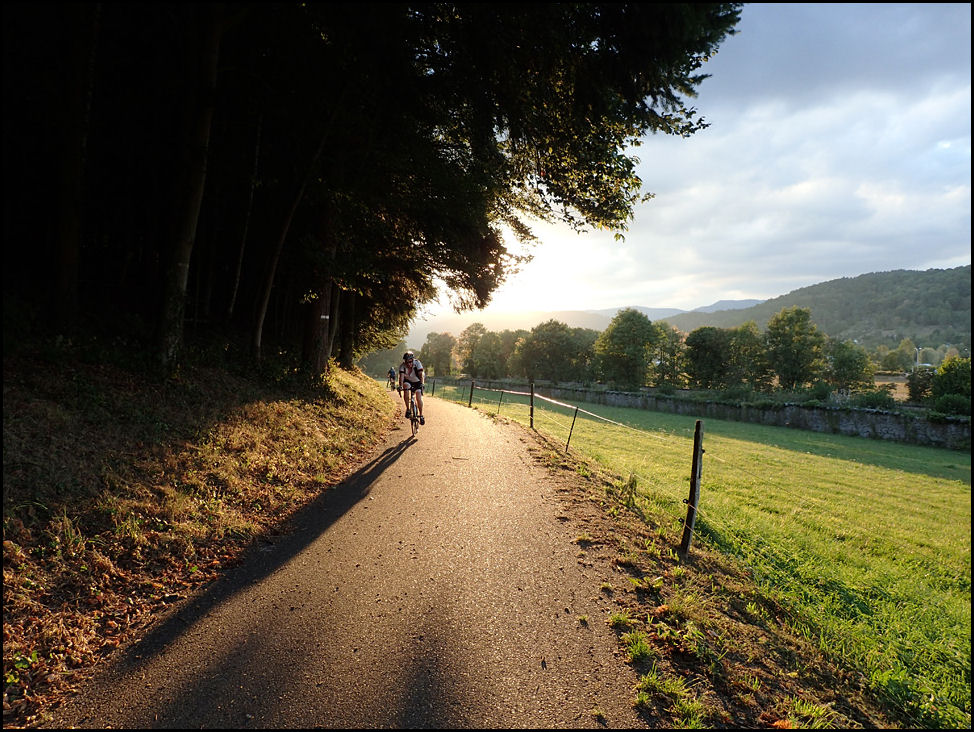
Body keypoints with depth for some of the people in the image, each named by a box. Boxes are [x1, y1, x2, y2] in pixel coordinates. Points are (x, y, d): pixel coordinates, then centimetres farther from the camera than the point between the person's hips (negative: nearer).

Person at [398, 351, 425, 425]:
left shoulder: (417, 363, -28)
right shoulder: (402, 366, -24)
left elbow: (421, 374, -36)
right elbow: (401, 376, -33)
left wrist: (422, 383, -52)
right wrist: (400, 386, -49)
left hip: (417, 382, -1)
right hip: (408, 381, 1)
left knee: (419, 398, -17)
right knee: (405, 387, -32)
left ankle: (421, 415, 3)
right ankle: (408, 409, -20)